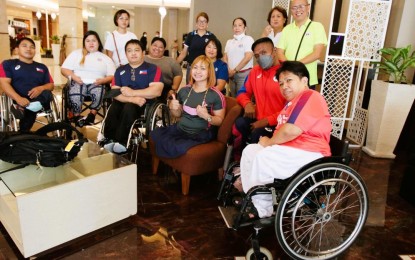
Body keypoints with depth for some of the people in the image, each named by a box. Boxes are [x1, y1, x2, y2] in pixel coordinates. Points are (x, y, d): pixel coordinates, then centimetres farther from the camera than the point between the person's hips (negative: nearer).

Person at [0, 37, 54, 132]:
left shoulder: (42, 67, 27)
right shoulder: (8, 64, 14)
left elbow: (51, 85, 17)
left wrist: (41, 88, -12)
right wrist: (18, 98, -23)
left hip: (40, 100, 3)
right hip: (20, 101, -3)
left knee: (47, 94, -34)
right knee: (30, 111, -38)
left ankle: (20, 107, -41)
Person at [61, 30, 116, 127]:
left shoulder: (105, 58, 20)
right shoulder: (76, 53, 21)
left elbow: (112, 76, 8)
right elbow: (64, 69, 12)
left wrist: (102, 80, -13)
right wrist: (73, 76, -8)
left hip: (96, 84, 0)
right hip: (79, 82, 0)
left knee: (99, 93, -36)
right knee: (75, 93, -35)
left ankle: (91, 115, -21)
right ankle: (76, 116, -17)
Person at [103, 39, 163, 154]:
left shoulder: (152, 69, 5)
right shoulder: (120, 70, 16)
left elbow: (156, 91, -11)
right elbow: (115, 93, 2)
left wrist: (132, 93, -12)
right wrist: (132, 99, -17)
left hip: (144, 104, -3)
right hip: (124, 103, 3)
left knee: (129, 107, -34)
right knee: (113, 108, -30)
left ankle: (121, 142, -25)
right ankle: (110, 141, -22)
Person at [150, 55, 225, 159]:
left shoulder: (216, 95, -8)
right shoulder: (184, 90, 8)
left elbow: (220, 120, -4)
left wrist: (206, 116, -23)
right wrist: (172, 108, -4)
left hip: (201, 133, -6)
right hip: (180, 128, 6)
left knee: (178, 147, -30)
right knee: (154, 134, -13)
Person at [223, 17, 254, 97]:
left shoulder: (248, 39, 0)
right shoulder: (229, 42, 17)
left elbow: (248, 57, -10)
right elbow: (225, 57, 14)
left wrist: (235, 70, -9)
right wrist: (228, 70, -5)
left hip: (244, 74, -5)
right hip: (232, 75, 5)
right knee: (233, 97, 7)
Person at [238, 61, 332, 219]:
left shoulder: (309, 97, -15)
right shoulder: (293, 101, 21)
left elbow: (291, 130, -26)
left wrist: (269, 142, -10)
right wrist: (270, 141, -3)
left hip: (308, 155, -11)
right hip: (290, 149, 11)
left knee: (263, 158, -27)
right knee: (250, 151, 4)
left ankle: (263, 210, -12)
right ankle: (254, 202, 1)